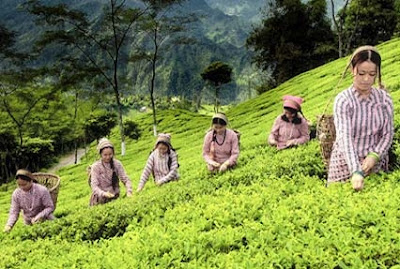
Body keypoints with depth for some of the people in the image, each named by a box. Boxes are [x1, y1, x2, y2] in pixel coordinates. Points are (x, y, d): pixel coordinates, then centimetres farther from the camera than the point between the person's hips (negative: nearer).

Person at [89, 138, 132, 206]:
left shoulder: (117, 164, 0)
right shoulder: (95, 167, -7)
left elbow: (126, 179, -3)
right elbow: (94, 186, -15)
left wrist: (129, 191, -23)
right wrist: (103, 193, -35)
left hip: (115, 198, 2)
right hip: (100, 199, -2)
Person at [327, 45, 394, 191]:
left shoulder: (384, 99, -2)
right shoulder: (343, 100, -14)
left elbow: (388, 134, 0)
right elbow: (345, 137, -25)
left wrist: (374, 155, -19)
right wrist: (356, 172, -36)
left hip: (376, 164, 3)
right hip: (347, 165, -3)